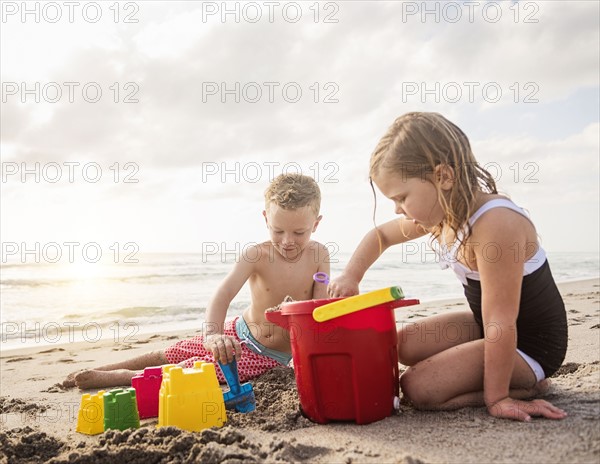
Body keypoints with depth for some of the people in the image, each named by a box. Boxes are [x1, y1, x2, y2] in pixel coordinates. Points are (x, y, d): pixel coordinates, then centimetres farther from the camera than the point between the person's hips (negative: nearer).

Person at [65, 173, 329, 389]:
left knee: (193, 371, -15)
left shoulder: (318, 255, -17)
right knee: (169, 355, 8)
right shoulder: (256, 255, -22)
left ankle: (117, 377, 3)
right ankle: (101, 371, 30)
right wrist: (212, 334, -54)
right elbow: (224, 293, -36)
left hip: (269, 357, -1)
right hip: (239, 332, 1)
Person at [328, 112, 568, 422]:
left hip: (531, 345, -8)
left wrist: (496, 397, -22)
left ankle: (527, 385, -1)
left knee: (418, 388, -16)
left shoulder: (494, 223, -32)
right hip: (486, 326, 9)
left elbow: (501, 323, -29)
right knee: (405, 345, 7)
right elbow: (380, 235, 13)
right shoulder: (442, 214, -4)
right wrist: (350, 276, -1)